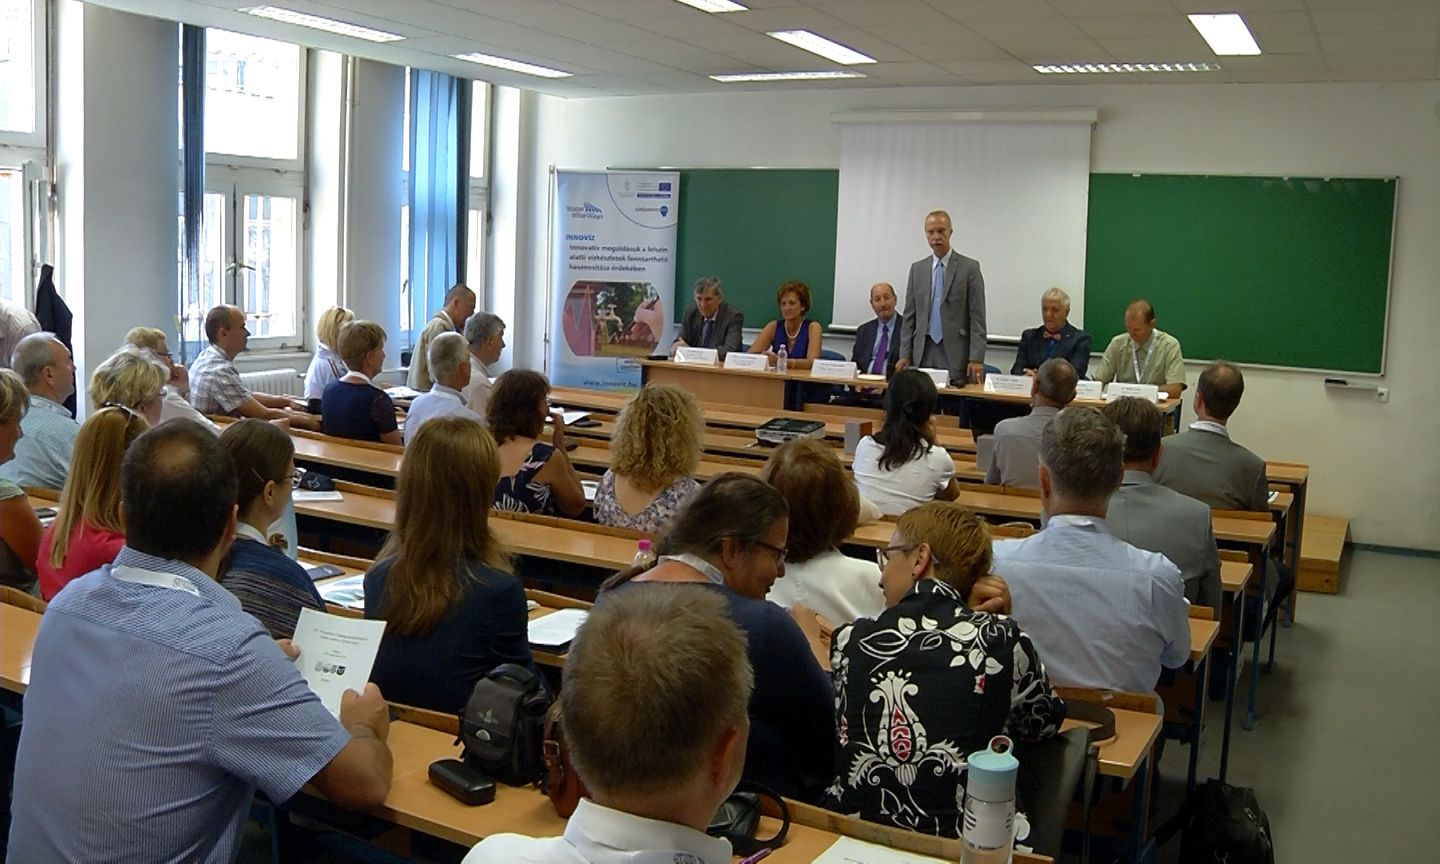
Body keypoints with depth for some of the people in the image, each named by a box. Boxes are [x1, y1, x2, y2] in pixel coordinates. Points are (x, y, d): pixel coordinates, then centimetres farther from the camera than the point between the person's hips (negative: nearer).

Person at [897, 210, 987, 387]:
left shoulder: (970, 267, 0)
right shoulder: (917, 268, 12)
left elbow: (977, 317, -4)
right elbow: (909, 316, 12)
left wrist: (976, 359, -11)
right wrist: (904, 354, 4)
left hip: (956, 354, -3)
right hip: (923, 352, 3)